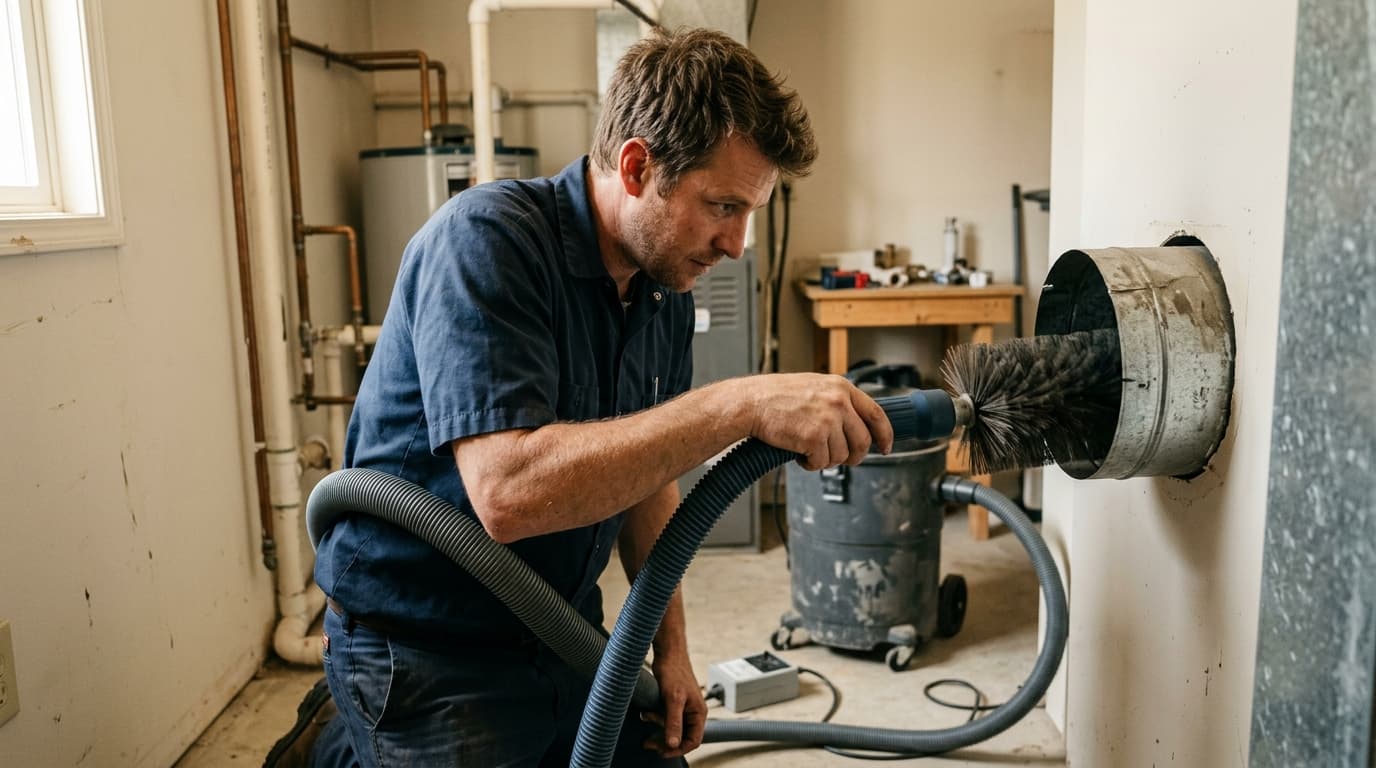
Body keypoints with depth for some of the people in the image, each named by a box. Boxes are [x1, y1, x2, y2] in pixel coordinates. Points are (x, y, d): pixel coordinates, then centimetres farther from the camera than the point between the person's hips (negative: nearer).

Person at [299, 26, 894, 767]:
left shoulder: (666, 291, -1)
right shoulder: (485, 239, -23)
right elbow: (507, 490, -35)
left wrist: (670, 646, 6)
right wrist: (739, 406, -38)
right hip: (426, 655, -6)